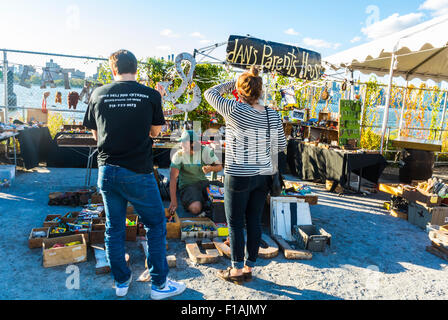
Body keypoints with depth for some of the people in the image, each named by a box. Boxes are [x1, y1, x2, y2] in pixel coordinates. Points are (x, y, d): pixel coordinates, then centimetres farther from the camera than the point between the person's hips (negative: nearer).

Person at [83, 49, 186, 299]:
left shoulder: (98, 94, 2)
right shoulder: (151, 95, -6)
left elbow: (96, 134, 10)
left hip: (107, 170, 4)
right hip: (138, 172, -4)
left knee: (114, 229, 16)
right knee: (156, 226, 11)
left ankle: (122, 281, 31)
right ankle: (159, 284, 19)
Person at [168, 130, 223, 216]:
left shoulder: (205, 150, -6)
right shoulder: (178, 155, -12)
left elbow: (219, 167, -2)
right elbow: (173, 178, -19)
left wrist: (211, 168, -28)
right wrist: (173, 201, -28)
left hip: (203, 182, 3)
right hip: (187, 186, -2)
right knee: (196, 208, -31)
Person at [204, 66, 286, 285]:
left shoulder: (235, 110, -16)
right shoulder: (272, 115, 0)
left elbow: (210, 93, -1)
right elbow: (281, 146, 8)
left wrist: (231, 84, 10)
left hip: (238, 176, -5)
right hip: (263, 175, 6)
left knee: (235, 223, 8)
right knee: (254, 221, 13)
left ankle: (237, 270, 19)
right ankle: (249, 268, 26)